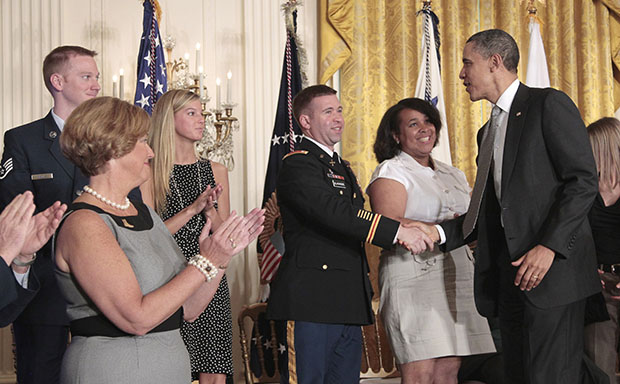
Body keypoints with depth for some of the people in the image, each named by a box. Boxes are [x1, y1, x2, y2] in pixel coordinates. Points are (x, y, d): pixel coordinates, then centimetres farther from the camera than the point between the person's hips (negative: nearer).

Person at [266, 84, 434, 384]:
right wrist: (398, 232, -27)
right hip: (311, 302, -9)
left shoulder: (341, 168, 24)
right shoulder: (297, 165, -8)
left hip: (348, 303, 9)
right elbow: (334, 212, -23)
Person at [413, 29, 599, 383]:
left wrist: (549, 246, -19)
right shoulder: (489, 131, 23)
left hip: (552, 267, -8)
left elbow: (584, 180, -11)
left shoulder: (548, 105, -2)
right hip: (509, 275, 8)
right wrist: (440, 232, 4)